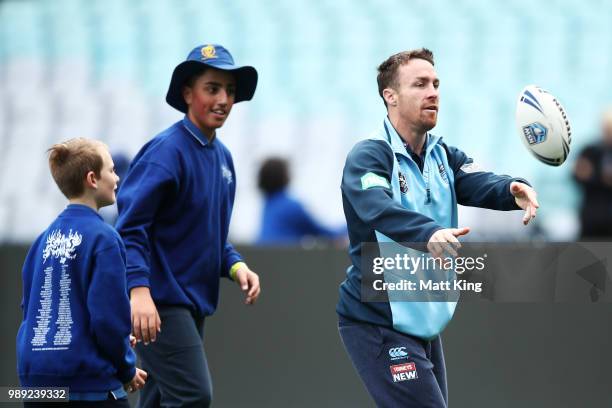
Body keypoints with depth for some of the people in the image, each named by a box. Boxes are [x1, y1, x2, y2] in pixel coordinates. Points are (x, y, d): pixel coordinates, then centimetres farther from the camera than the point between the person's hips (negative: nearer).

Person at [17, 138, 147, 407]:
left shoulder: (45, 238, 10)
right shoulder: (103, 238, -11)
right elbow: (109, 316, -15)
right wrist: (127, 370, 2)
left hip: (36, 378, 7)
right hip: (91, 386, -7)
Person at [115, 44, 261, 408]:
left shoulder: (222, 156, 13)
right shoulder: (167, 151, -13)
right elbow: (131, 225, -20)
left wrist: (235, 266, 4)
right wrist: (139, 290, -31)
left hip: (194, 302, 9)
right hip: (159, 302, -9)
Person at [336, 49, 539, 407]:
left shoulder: (445, 156, 7)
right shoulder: (368, 156, -14)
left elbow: (480, 183, -11)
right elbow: (378, 209, -34)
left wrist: (513, 190, -35)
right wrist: (429, 233, -52)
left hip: (425, 323, 8)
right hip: (378, 325, -8)